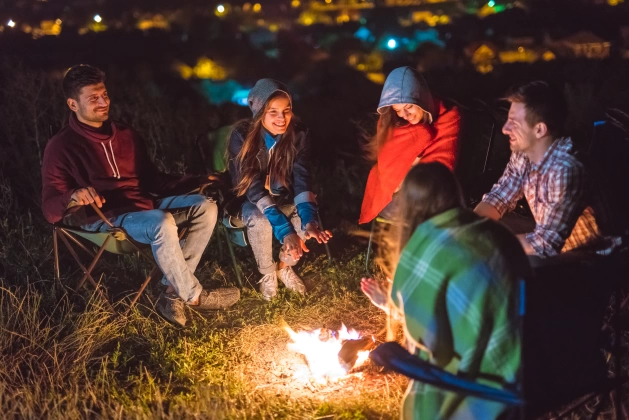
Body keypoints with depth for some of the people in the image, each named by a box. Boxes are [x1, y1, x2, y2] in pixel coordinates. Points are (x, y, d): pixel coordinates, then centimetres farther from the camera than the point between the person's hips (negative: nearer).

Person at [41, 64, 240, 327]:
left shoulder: (125, 134, 14)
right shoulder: (61, 147, -6)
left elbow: (152, 179, 19)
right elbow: (50, 209, -13)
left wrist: (197, 182, 7)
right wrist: (73, 197, -37)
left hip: (143, 205, 8)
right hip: (102, 217, -8)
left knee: (205, 207, -8)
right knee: (162, 223, -35)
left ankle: (173, 292, -15)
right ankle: (193, 295, -15)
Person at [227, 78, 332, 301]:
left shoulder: (298, 134, -15)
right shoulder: (242, 136, -25)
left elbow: (302, 178, -24)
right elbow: (253, 187, -30)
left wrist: (309, 220, -43)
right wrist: (284, 230, -42)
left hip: (284, 199, 3)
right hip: (250, 201, -3)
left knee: (306, 217, -27)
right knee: (259, 220, -35)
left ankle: (285, 266, 3)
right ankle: (267, 273, -6)